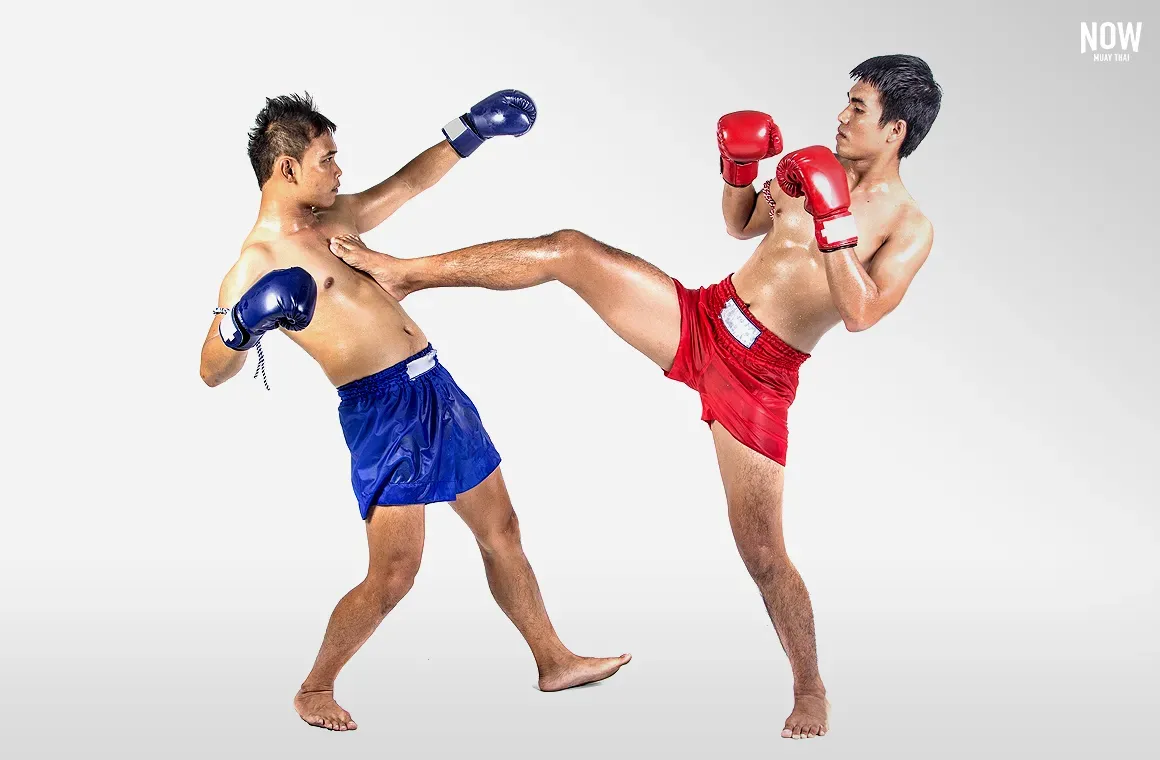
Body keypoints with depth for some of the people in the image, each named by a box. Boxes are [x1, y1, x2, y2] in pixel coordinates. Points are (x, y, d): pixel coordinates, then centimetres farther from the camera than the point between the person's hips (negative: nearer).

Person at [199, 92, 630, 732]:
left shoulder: (334, 218, 13)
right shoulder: (255, 264, -11)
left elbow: (405, 185, 27)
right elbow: (212, 372, -12)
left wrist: (468, 133, 25)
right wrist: (244, 327, -32)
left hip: (436, 387, 9)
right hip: (382, 409, -9)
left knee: (501, 530, 16)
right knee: (394, 573, -9)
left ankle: (554, 661, 31)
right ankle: (314, 689, 15)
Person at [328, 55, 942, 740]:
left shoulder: (910, 228, -8)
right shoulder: (817, 170, 9)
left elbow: (861, 313, -24)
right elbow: (741, 225, 24)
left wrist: (835, 224, -30)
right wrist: (739, 170, 6)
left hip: (758, 379, -5)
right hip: (700, 322, 5)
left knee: (762, 550, -4)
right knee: (568, 249, -8)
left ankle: (811, 691, 18)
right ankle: (405, 273, 4)